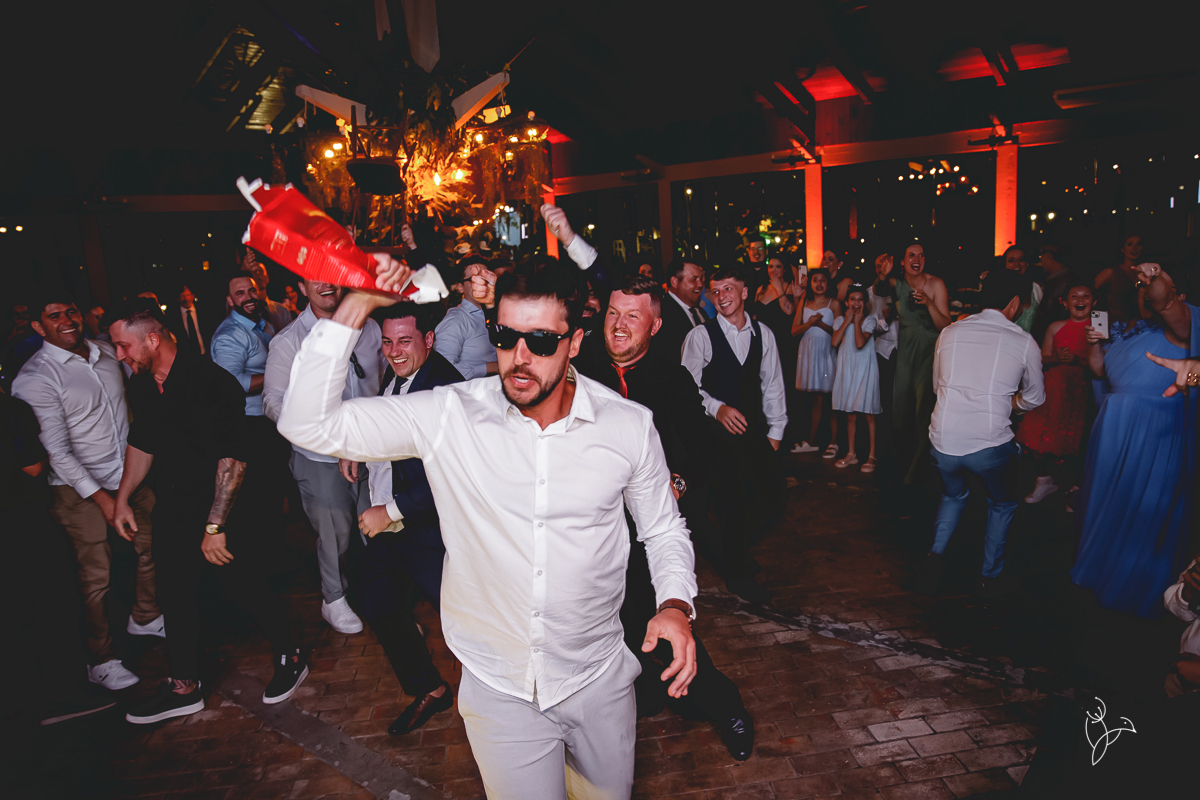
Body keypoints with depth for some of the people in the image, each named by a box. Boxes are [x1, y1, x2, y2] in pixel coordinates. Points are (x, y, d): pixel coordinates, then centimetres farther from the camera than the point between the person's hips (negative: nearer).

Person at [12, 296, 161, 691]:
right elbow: (57, 450, -17)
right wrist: (102, 499, -19)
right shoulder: (34, 378, -15)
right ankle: (101, 661, 15)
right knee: (97, 575, 0)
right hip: (81, 489, -6)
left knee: (151, 547, 14)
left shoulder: (107, 352, 3)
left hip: (131, 475, 6)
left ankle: (145, 618, 38)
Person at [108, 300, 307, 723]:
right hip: (172, 507, 8)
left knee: (245, 585, 2)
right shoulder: (141, 386, 2)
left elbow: (233, 457, -25)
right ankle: (184, 686, 30)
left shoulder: (211, 383, -23)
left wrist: (215, 526, -25)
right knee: (175, 592, 14)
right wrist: (122, 498, 17)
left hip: (221, 509, -7)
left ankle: (290, 659, 24)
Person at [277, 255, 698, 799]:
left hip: (598, 680, 2)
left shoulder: (629, 426, -11)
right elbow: (308, 425, -17)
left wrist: (675, 605, -16)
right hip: (496, 686, -1)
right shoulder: (447, 416, -14)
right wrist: (356, 305, -24)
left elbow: (664, 530, 2)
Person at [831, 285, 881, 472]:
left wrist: (857, 321, -10)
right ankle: (851, 454, 20)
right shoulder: (841, 320, 8)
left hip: (864, 369, -4)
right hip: (847, 368, 4)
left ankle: (871, 456, 5)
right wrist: (848, 320, -6)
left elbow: (860, 343, -19)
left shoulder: (869, 320, -3)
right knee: (850, 414, 10)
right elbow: (835, 342, -9)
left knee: (868, 413, -1)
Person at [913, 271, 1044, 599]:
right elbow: (1034, 398, 13)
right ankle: (991, 578, 34)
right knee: (1002, 504, 26)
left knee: (953, 495, 31)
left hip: (943, 441, 3)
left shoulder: (950, 332, 7)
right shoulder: (1025, 343, -1)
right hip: (990, 445, -3)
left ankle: (935, 556, 13)